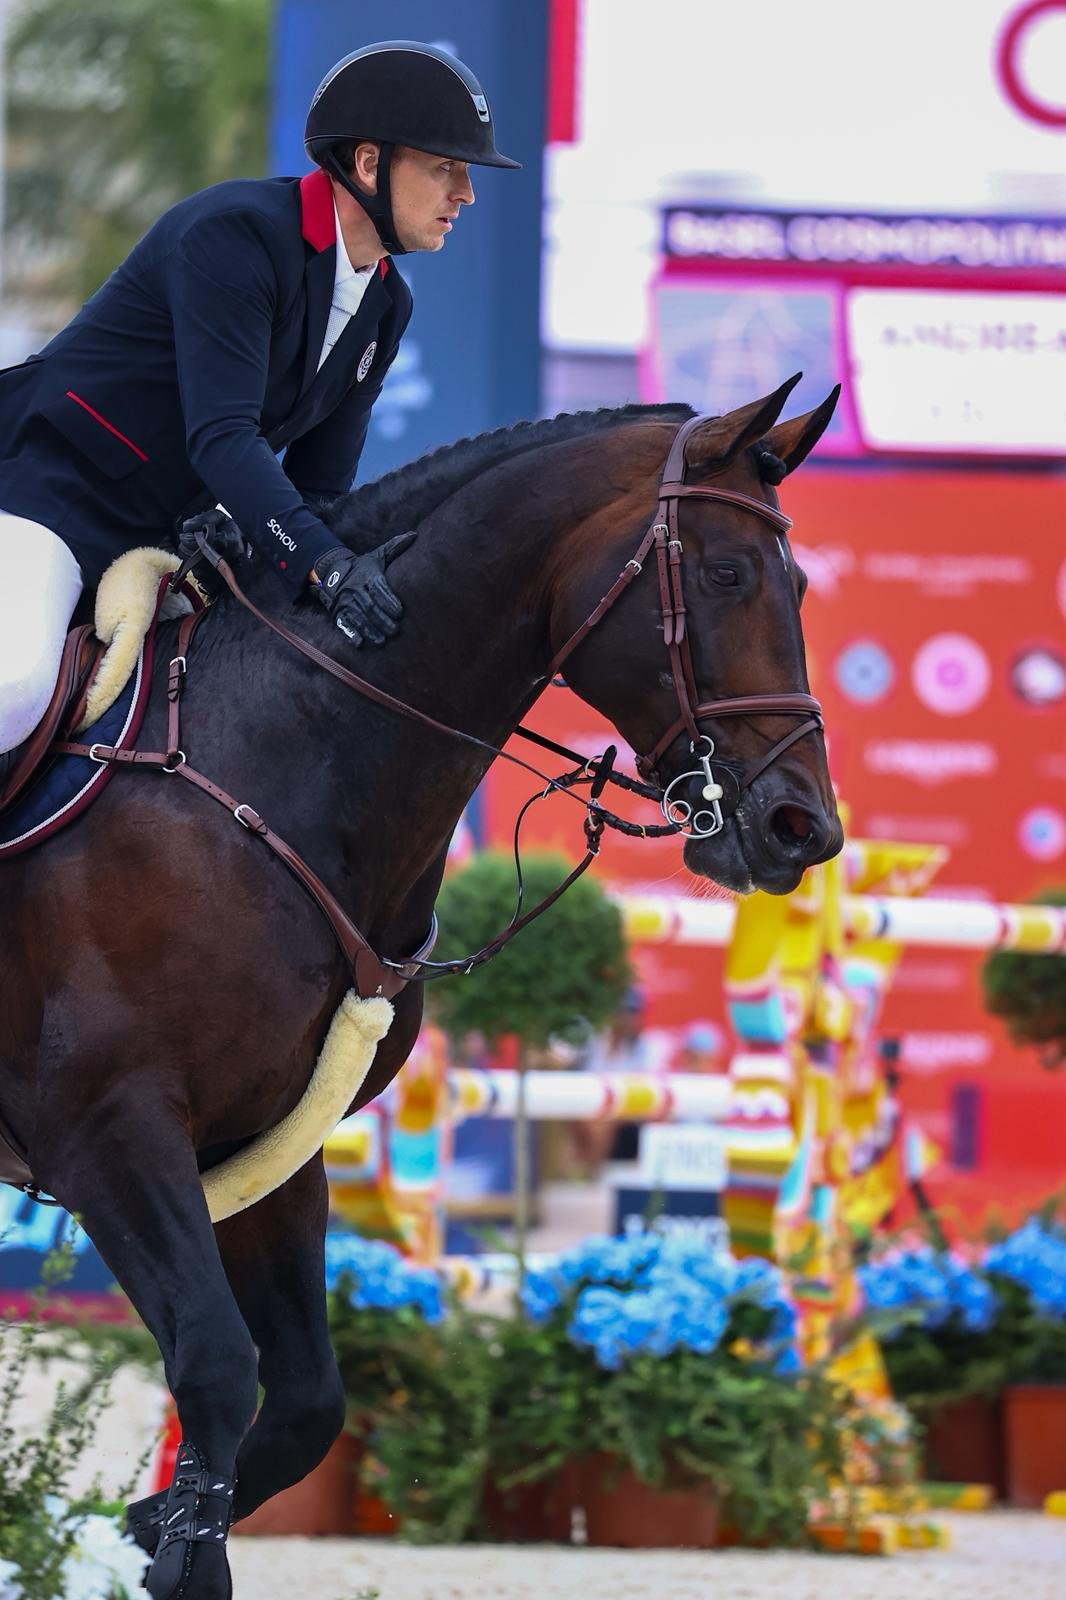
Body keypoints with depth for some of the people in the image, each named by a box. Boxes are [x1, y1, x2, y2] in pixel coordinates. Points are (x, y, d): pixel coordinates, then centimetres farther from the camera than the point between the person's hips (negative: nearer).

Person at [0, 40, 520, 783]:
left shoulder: (385, 307, 7)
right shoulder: (235, 232, -20)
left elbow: (318, 485, 9)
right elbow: (219, 435, -29)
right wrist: (325, 563, -39)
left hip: (173, 538, 9)